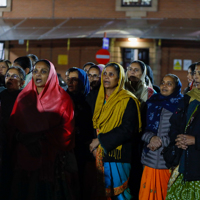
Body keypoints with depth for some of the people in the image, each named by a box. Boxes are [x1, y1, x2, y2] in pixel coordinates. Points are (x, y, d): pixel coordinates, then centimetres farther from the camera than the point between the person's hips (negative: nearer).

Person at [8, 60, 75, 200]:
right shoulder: (23, 97, 10)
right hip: (26, 158, 2)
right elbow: (13, 126, 5)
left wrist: (41, 136, -16)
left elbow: (67, 130, -7)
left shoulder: (63, 99, 2)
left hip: (52, 158, -2)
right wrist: (23, 138, -12)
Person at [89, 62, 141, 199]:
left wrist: (101, 140, -13)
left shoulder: (128, 101, -7)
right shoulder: (99, 99, 14)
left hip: (117, 155, -6)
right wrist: (93, 144, 0)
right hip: (99, 155, 6)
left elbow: (127, 130, -15)